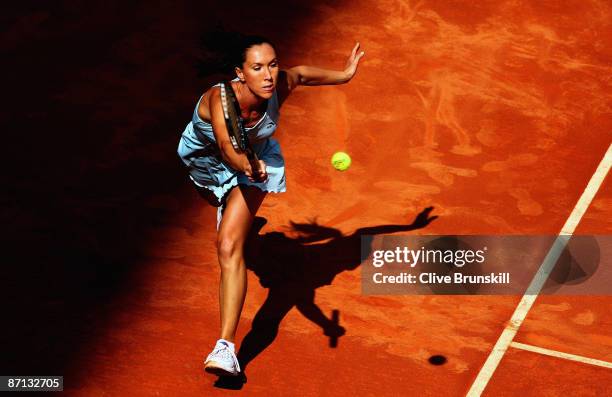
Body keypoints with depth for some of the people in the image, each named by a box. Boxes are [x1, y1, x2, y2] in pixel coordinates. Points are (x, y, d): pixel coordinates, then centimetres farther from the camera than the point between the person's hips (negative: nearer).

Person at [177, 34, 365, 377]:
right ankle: (236, 215, 78)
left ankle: (226, 346, -25)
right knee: (216, 200, 37)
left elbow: (300, 74, -6)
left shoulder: (280, 86, -31)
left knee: (229, 245, -21)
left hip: (254, 160, -1)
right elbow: (226, 148, -57)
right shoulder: (220, 98, -41)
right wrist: (244, 165, -77)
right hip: (204, 158, 1)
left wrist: (343, 75, 4)